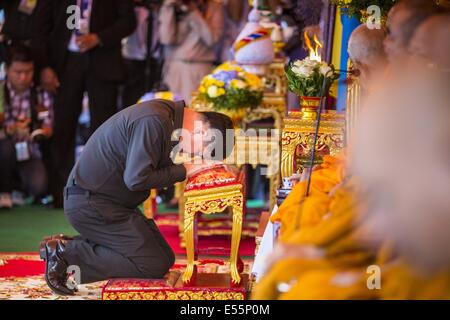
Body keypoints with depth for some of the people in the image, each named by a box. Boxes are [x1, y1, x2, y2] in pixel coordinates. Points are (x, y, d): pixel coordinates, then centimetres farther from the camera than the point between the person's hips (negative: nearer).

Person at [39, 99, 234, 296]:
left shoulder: (166, 113, 8)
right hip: (90, 203, -10)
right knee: (154, 265, -12)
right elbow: (136, 179, -26)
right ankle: (67, 253, -8)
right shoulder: (154, 121, -23)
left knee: (164, 257, 8)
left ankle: (68, 246, 7)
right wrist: (184, 171, -15)